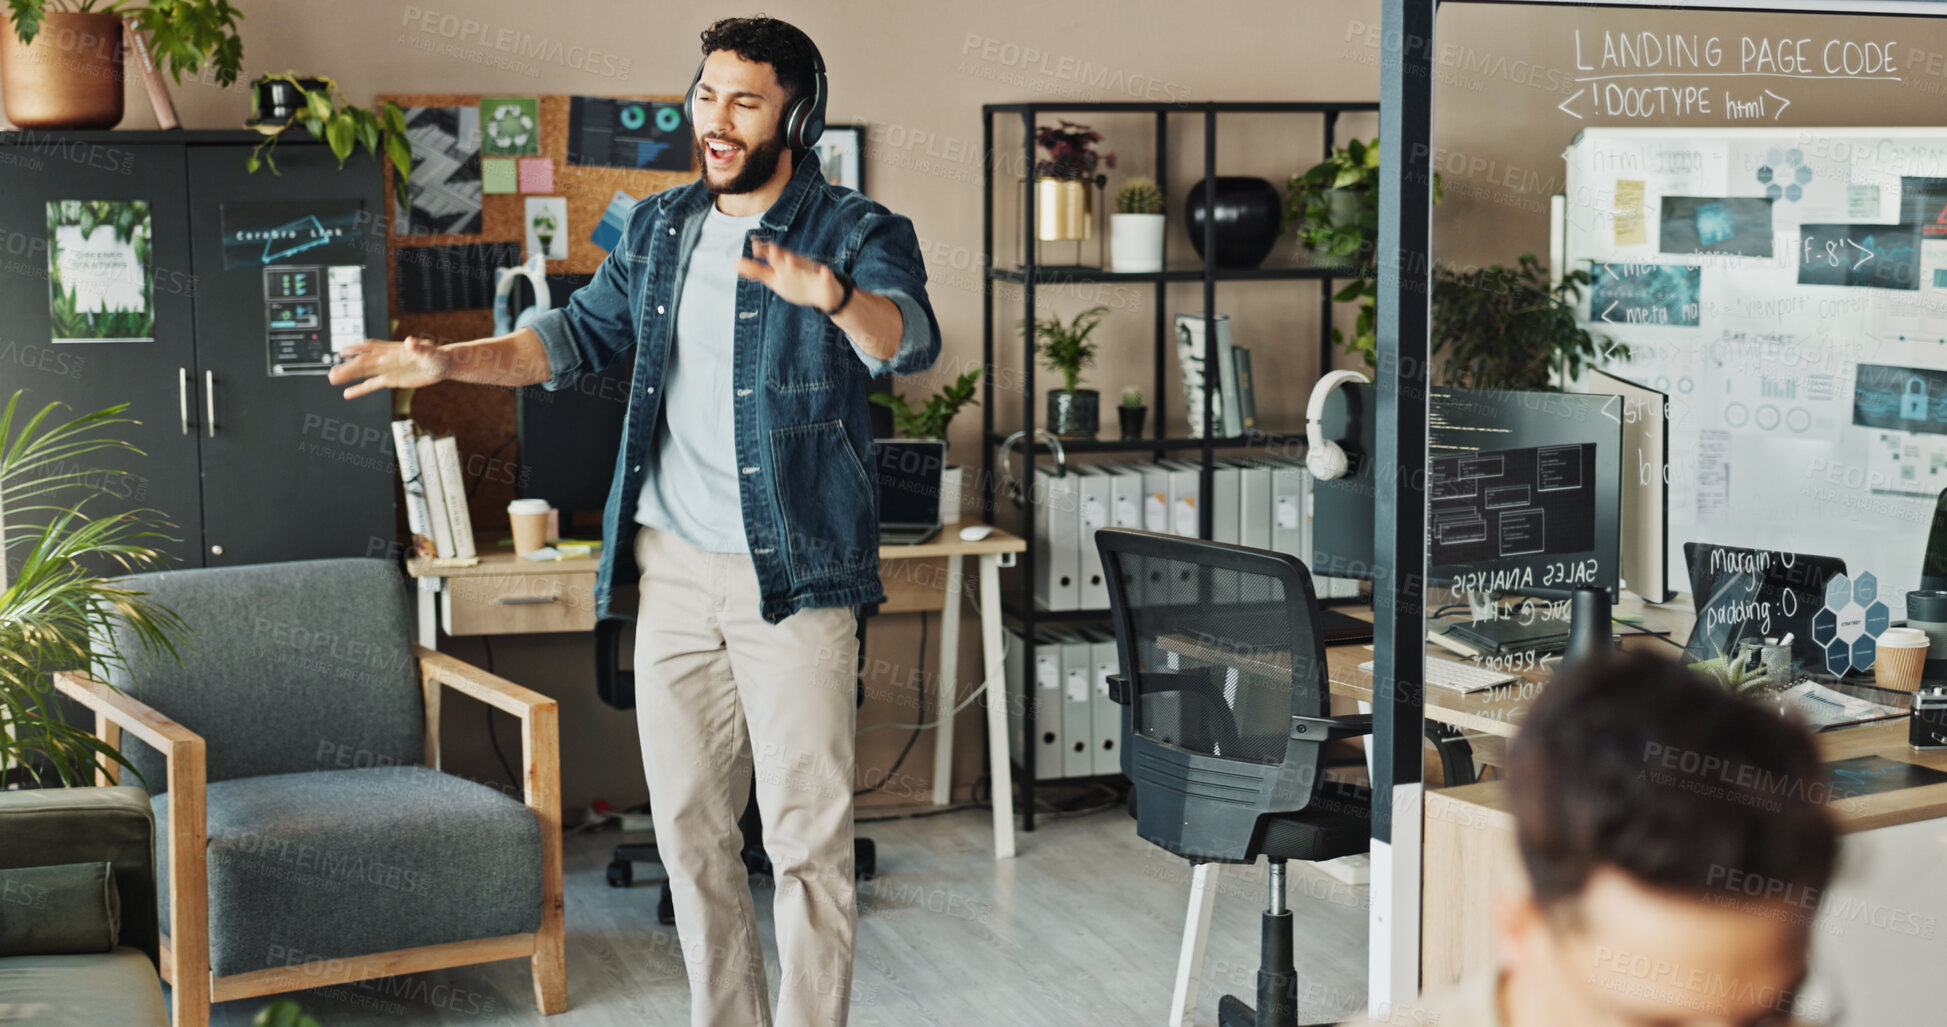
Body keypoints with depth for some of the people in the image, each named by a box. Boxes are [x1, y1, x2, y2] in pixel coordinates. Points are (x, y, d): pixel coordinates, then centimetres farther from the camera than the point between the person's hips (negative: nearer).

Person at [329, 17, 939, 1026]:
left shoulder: (856, 232, -7)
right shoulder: (659, 228, 12)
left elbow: (909, 339, -27)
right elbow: (581, 334, 21)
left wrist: (833, 297, -49)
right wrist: (450, 360, 7)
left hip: (794, 576, -6)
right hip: (672, 568, 6)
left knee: (807, 834, -4)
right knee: (688, 828, 12)